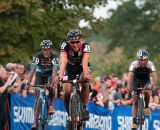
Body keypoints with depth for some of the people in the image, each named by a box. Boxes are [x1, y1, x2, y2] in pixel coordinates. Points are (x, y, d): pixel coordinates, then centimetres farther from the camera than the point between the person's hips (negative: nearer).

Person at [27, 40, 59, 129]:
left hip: (50, 74, -1)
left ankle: (51, 106, -10)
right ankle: (35, 121, -11)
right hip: (40, 74, 1)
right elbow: (32, 70, -32)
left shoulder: (54, 56, -28)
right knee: (38, 97, -11)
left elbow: (54, 71, -38)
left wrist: (53, 82, -53)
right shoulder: (38, 56, -26)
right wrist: (28, 83, -43)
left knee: (51, 87, -34)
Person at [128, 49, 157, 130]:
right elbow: (130, 76, -35)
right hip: (136, 81, 0)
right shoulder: (134, 64, -28)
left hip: (146, 81, 0)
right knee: (135, 101, -5)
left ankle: (147, 107, -5)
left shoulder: (150, 64, -27)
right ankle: (134, 122, -2)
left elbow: (153, 76, -35)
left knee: (146, 92, -32)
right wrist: (129, 86, -48)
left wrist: (154, 86, -48)